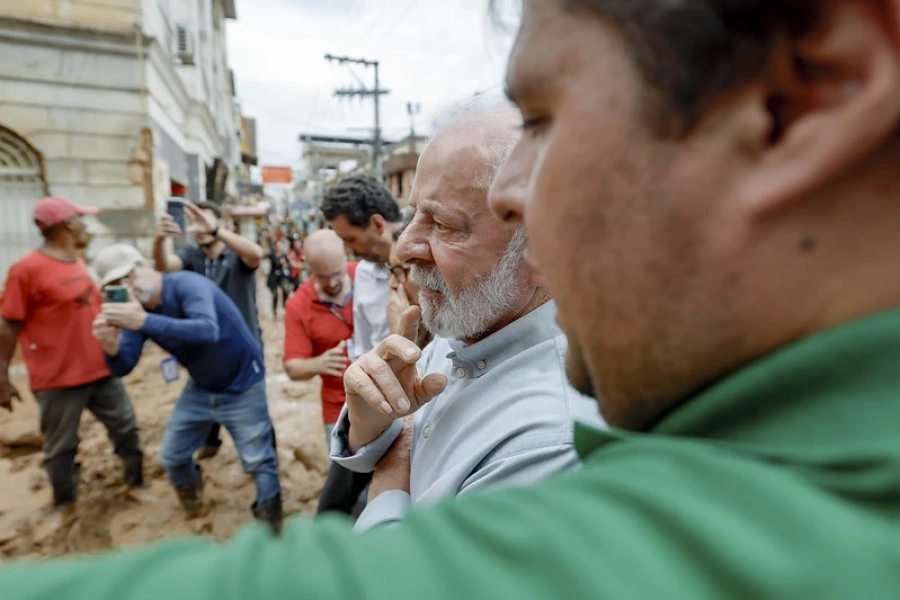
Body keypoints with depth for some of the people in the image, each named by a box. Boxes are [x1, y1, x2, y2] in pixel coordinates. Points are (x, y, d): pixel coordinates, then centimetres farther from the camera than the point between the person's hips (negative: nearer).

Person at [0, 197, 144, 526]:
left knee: (126, 428, 14)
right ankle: (64, 506, 32)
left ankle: (135, 483, 32)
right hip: (58, 381, -7)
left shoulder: (78, 262, 8)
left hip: (101, 371, 7)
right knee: (60, 447, 11)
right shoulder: (27, 269, -15)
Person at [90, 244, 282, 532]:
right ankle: (191, 494, 50)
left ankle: (270, 520, 26)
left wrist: (144, 321, -54)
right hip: (200, 387, 7)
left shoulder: (187, 284, -27)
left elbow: (208, 331, -47)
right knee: (171, 456, 17)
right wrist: (112, 348, -32)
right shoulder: (135, 307, -5)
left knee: (258, 460, 1)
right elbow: (124, 367, -10)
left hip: (241, 385, -7)